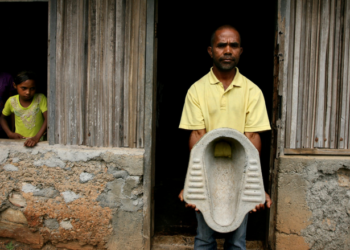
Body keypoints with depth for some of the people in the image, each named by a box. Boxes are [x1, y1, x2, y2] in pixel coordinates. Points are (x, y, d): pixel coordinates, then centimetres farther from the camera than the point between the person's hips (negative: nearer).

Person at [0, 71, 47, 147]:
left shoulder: (40, 98, -8)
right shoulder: (12, 101, 0)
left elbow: (47, 119, -14)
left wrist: (36, 138, -25)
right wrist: (10, 133, 1)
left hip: (39, 141, -1)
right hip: (19, 141, 2)